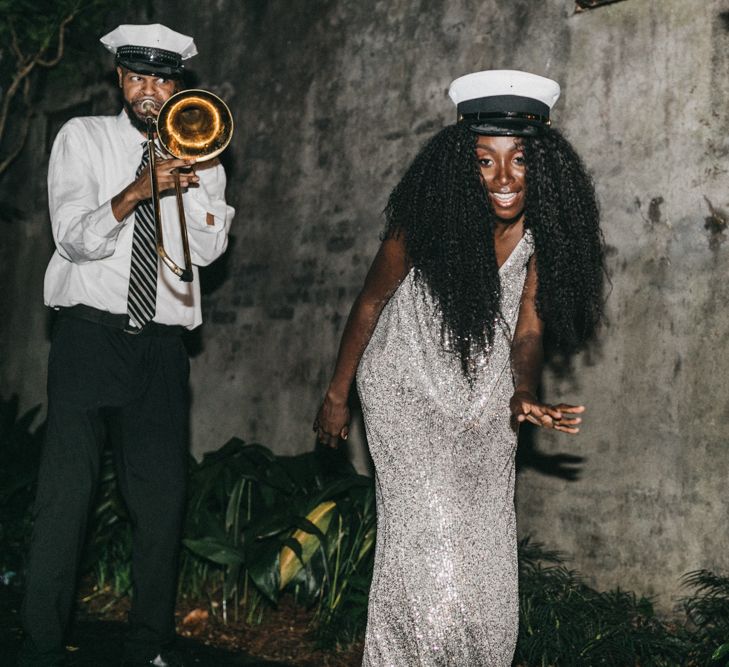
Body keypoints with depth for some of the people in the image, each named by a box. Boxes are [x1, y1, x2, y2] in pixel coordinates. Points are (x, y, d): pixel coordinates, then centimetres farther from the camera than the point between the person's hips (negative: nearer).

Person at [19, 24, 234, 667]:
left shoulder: (196, 150, 14)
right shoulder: (83, 138, 8)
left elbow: (209, 248, 0)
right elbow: (74, 237, -6)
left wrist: (193, 169, -8)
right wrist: (136, 191, -21)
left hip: (162, 343, 2)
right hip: (90, 331, -2)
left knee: (163, 494, 1)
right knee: (68, 487, -8)